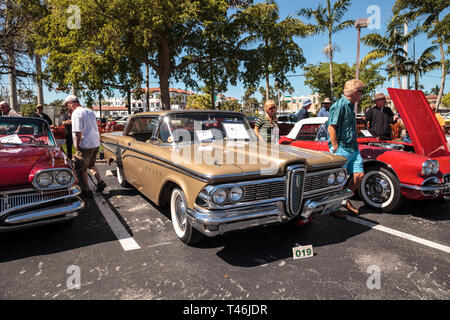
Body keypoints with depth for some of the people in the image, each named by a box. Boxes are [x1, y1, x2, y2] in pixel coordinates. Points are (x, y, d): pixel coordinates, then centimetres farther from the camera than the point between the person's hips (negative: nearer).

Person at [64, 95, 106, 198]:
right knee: (91, 164, 23)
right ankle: (100, 181, 9)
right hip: (96, 143, 8)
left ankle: (87, 190, 10)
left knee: (82, 169, 5)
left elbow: (78, 132, -18)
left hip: (85, 145, -8)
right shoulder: (90, 111, 15)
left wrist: (77, 147, -12)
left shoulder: (76, 113, -12)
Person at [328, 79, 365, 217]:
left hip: (353, 148, 9)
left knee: (359, 174, 6)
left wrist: (355, 145, 20)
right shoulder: (339, 106, -13)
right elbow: (331, 128, -18)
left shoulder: (350, 106, 16)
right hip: (341, 149, -9)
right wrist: (336, 149, -18)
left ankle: (347, 201, 23)